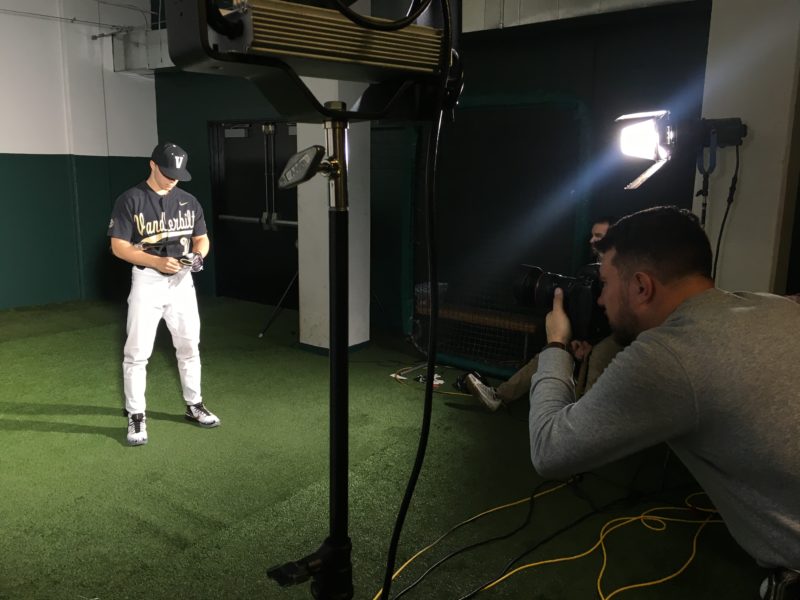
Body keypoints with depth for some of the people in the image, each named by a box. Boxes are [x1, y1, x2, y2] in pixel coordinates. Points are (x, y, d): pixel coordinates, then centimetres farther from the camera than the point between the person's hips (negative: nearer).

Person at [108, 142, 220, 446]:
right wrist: (157, 262, -24)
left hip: (182, 281, 5)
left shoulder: (188, 201, 5)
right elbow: (119, 247, -12)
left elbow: (202, 239, 11)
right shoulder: (130, 201, -9)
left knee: (189, 347, 13)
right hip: (147, 282, -4)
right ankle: (136, 416, 11)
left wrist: (198, 255, -12)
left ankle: (194, 405, 28)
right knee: (137, 352, -1)